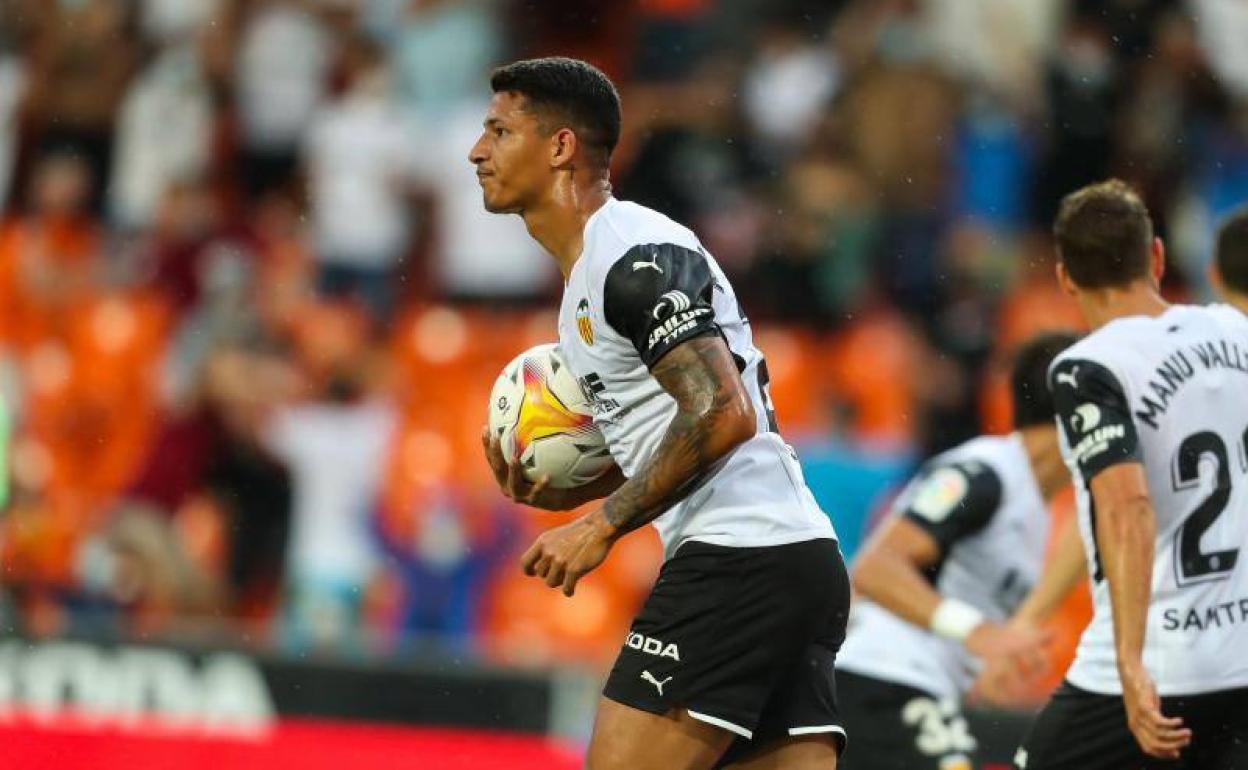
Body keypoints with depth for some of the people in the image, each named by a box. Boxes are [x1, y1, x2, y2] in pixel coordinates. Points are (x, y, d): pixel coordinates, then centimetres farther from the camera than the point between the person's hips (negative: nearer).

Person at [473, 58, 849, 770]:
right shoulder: (589, 273, 22)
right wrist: (569, 493, 12)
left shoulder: (635, 256, -10)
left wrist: (603, 524, -15)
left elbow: (721, 416, -20)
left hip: (737, 558, -10)